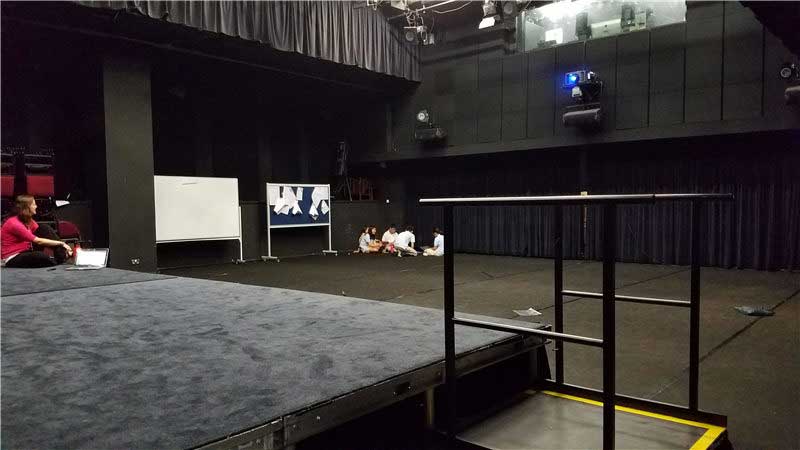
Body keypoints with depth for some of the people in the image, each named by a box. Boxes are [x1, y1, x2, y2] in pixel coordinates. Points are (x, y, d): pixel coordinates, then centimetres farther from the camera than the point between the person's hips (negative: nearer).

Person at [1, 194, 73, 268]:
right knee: (44, 257, -37)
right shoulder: (14, 223, -21)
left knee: (44, 229, -7)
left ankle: (63, 255, -15)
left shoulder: (28, 220, 5)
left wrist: (62, 246, -12)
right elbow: (38, 241, -24)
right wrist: (61, 243, -21)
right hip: (13, 259, -9)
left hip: (26, 252, 9)